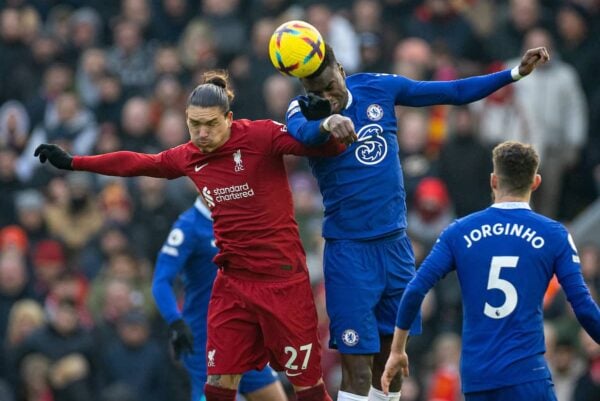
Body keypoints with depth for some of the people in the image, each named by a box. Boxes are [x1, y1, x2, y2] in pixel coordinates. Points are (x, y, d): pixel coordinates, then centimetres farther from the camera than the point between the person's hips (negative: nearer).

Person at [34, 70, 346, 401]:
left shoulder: (261, 137, -11)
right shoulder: (188, 157, 6)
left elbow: (332, 148, -13)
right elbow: (136, 162, 22)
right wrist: (71, 162, 28)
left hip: (283, 278, -5)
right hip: (233, 281, 5)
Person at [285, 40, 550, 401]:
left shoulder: (378, 87, 0)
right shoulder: (304, 109, -10)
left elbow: (454, 92, 8)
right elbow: (301, 132, -35)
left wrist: (516, 73, 3)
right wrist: (327, 122, -57)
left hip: (395, 244, 4)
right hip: (349, 250, -4)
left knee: (391, 362, 10)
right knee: (358, 365, -10)